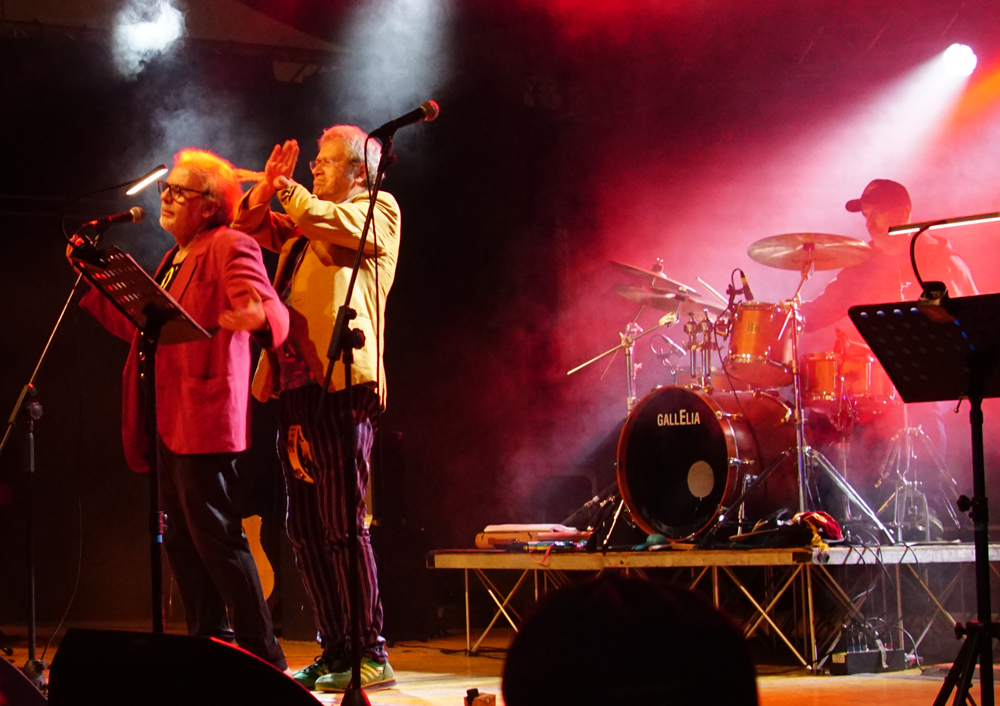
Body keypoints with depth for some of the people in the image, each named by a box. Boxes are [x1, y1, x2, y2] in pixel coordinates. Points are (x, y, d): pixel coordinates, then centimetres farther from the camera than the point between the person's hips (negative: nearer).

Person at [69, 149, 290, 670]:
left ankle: (262, 653, -5)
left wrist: (258, 317, -43)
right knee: (180, 539, 12)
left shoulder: (230, 248, -7)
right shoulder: (176, 259, 22)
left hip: (203, 421, -10)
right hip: (167, 422, 10)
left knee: (215, 537, -10)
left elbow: (272, 314, -20)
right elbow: (140, 325, 23)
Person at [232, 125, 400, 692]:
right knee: (305, 529, 7)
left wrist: (289, 191, 0)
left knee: (343, 527, -11)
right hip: (296, 388, 8)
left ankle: (371, 655, -7)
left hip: (342, 387, -8)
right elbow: (249, 225, 26)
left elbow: (335, 223, -14)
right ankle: (335, 652, 13)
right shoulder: (302, 225, 25)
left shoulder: (379, 210, 3)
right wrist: (269, 186, 8)